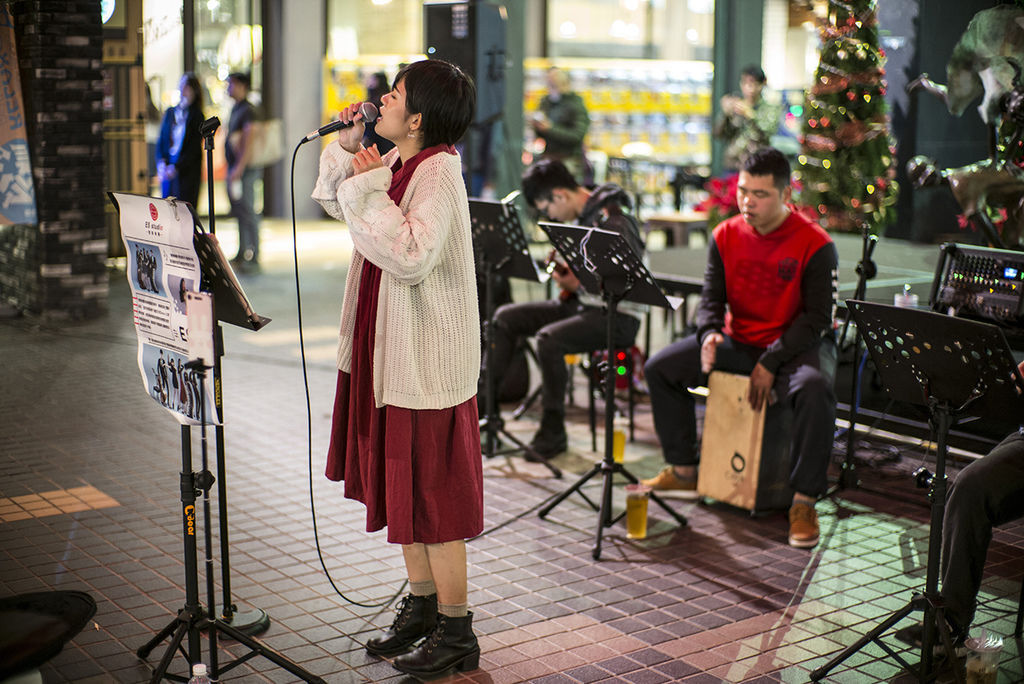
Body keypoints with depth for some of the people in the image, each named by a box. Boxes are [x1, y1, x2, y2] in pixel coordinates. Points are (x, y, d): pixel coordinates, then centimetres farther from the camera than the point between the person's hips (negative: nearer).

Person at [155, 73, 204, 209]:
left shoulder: (197, 116, -3)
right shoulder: (170, 112, 12)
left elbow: (194, 148, -8)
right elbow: (161, 140, 12)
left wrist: (176, 167, -14)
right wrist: (161, 162, -4)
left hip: (187, 169, -5)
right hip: (167, 170, 5)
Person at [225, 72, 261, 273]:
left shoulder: (247, 111, -13)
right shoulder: (235, 109, 17)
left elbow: (249, 142, -19)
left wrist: (239, 169, -22)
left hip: (245, 169, -10)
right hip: (234, 169, 10)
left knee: (247, 213, -8)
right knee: (240, 212, 13)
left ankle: (252, 259, -6)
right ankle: (243, 254, 20)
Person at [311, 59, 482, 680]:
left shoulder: (439, 174, -18)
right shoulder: (397, 164, 9)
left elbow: (410, 256, -30)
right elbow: (333, 200, 24)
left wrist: (369, 188, -23)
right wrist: (347, 148, 8)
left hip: (427, 362, -9)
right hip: (388, 353, 9)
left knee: (432, 495, -1)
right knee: (402, 486, 18)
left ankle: (456, 634, 13)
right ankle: (422, 606, 33)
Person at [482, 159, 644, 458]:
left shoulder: (611, 223, -20)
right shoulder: (581, 217, 9)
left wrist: (576, 285, -22)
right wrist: (563, 270, 2)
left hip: (616, 317, -10)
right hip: (582, 304, 10)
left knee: (548, 338, -32)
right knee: (506, 317, 5)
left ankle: (553, 431, -19)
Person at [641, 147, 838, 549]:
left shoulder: (816, 245, -16)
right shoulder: (726, 236, -1)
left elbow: (818, 317, -15)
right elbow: (711, 298, 2)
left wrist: (769, 364, -22)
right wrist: (708, 334, -22)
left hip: (796, 345, -5)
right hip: (738, 340, 5)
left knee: (814, 390, -38)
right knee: (660, 367, -7)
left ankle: (804, 501, -23)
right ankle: (683, 472, 6)